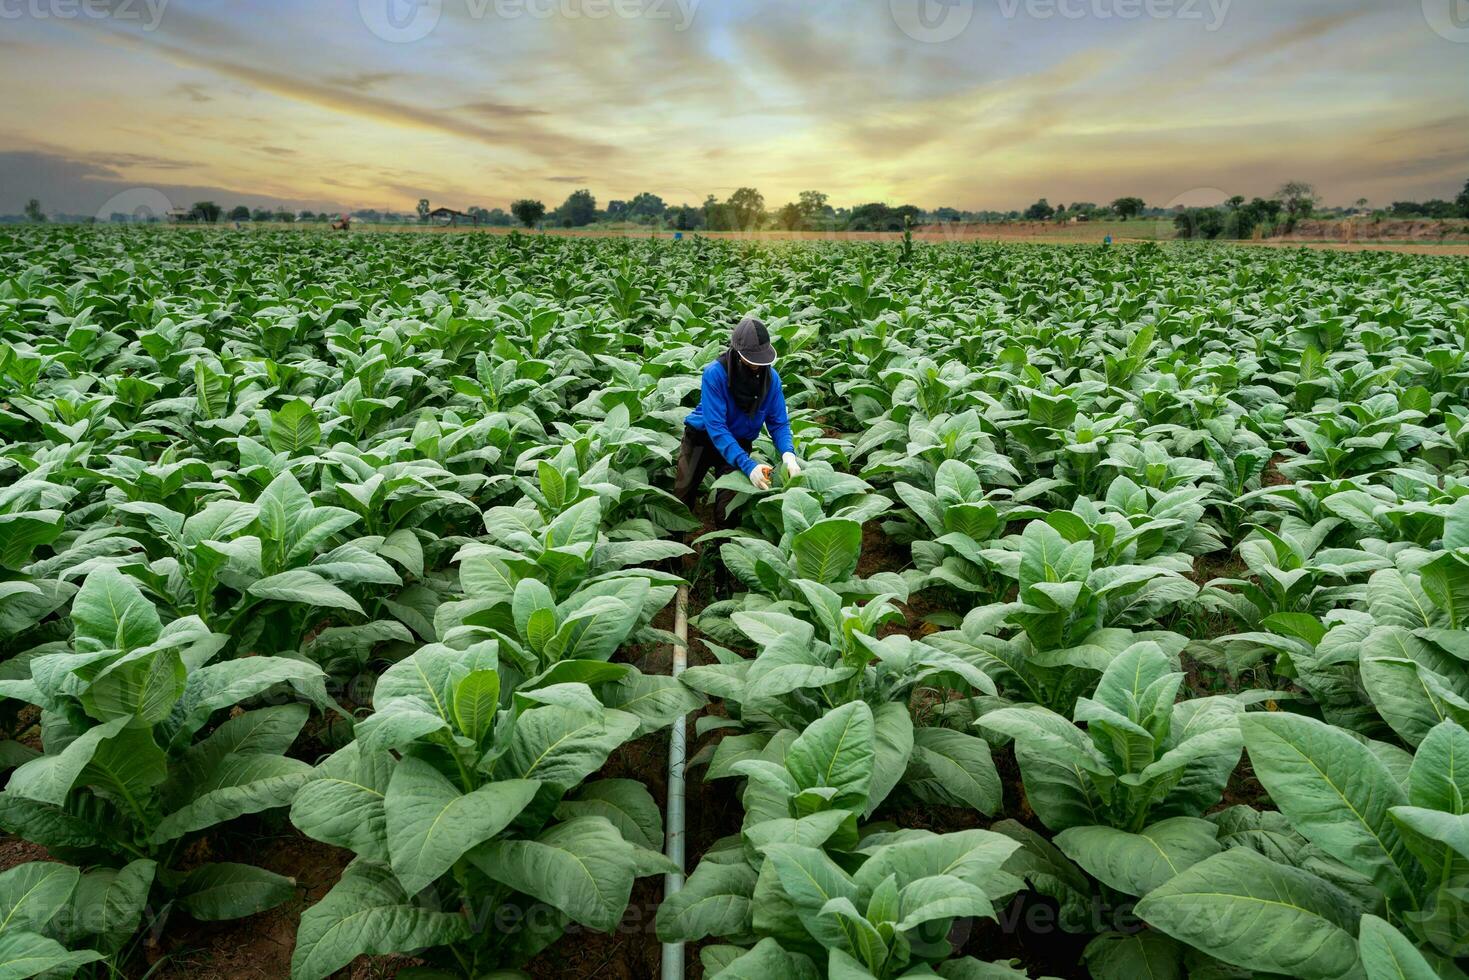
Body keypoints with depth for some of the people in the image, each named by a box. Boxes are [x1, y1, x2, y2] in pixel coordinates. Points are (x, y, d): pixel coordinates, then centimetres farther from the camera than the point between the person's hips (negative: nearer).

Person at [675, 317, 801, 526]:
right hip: (702, 436, -2)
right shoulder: (715, 373, -27)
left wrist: (788, 454, -33)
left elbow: (778, 423, -11)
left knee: (728, 508, -6)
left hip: (738, 443, 2)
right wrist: (748, 465, -41)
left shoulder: (771, 377, -16)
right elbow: (716, 426, -32)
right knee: (682, 497, 3)